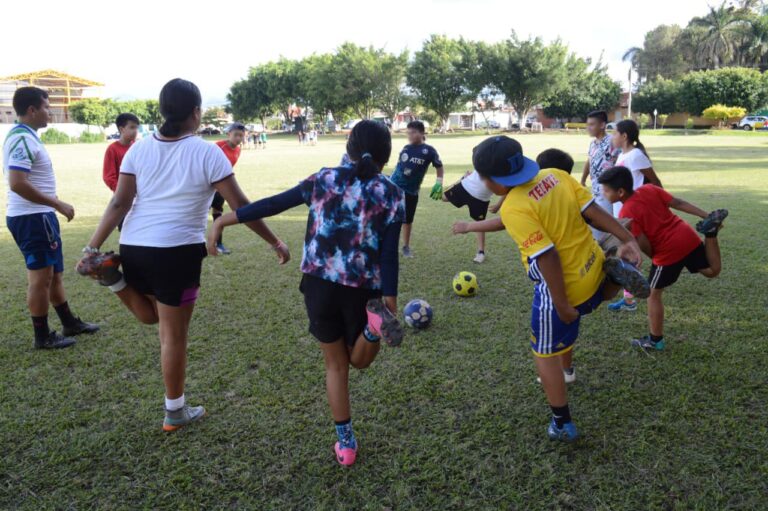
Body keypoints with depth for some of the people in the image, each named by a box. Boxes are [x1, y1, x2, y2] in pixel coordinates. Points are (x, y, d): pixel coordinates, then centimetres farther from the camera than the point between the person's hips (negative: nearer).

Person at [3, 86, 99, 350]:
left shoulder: (26, 137, 14)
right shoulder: (22, 139, -17)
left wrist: (54, 205, 21)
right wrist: (58, 204, -22)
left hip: (37, 216, 10)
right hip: (32, 218, -10)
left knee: (54, 273, 18)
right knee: (41, 276, -2)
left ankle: (69, 323, 30)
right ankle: (43, 336, 9)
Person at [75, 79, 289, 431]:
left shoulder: (140, 148, 6)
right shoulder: (206, 152, -7)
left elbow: (119, 204, 0)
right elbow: (241, 206, -6)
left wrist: (91, 248, 1)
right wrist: (275, 243, 2)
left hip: (133, 247, 5)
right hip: (177, 253, -5)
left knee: (150, 317, 29)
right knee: (174, 334, 8)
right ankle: (175, 412, 19)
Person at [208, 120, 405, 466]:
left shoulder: (324, 179, 3)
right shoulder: (391, 195, -2)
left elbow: (273, 205, 2)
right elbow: (389, 256, -7)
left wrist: (225, 219, 10)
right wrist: (390, 305, -4)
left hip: (318, 283, 1)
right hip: (363, 289, -1)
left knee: (336, 364, 19)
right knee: (359, 360, 23)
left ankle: (345, 443, 21)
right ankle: (375, 322, -12)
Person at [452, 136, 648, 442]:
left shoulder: (514, 209, -25)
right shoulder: (555, 175, -4)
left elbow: (547, 257, -28)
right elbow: (592, 211, -3)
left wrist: (561, 305, -21)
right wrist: (627, 239, 1)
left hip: (561, 287, -7)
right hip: (593, 267, 8)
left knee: (545, 354, 12)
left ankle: (562, 425, 20)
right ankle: (615, 275, 13)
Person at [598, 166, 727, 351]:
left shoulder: (627, 213, -16)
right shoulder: (649, 189, 3)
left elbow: (644, 246, -14)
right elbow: (678, 203, 5)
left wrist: (653, 257, 7)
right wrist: (707, 216, 10)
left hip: (668, 252, -7)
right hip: (688, 237, 7)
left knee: (653, 294, 9)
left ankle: (655, 340, 18)